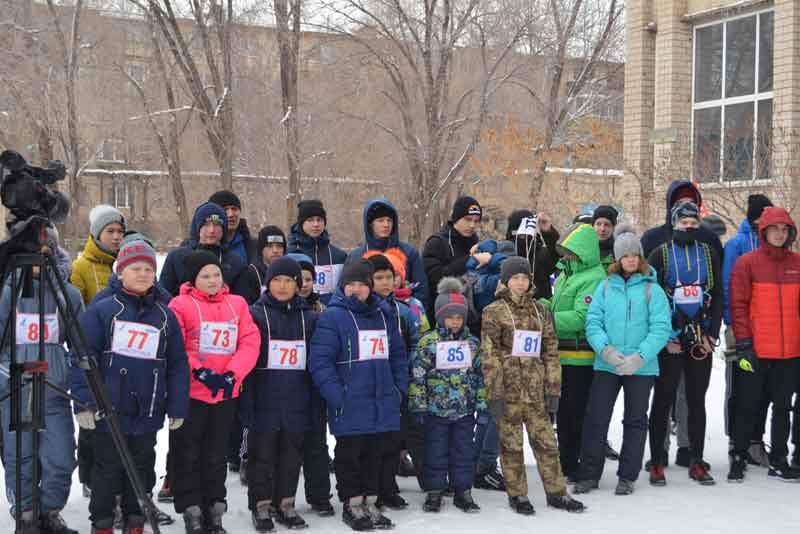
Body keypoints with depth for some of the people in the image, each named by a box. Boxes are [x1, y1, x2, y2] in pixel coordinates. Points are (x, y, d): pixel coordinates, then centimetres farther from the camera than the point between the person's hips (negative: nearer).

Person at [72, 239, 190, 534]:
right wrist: (84, 402, -12)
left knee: (142, 468, 13)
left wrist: (177, 407, 3)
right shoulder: (101, 311, -3)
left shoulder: (165, 316, 7)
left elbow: (178, 364, 8)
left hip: (148, 413, 3)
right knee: (108, 468, 6)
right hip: (109, 410, -3)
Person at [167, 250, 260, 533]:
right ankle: (191, 510, 14)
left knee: (216, 454, 13)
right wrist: (200, 372, -20)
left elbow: (250, 343, 0)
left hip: (226, 393, 4)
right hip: (190, 391, -3)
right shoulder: (181, 305, -6)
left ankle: (214, 510, 23)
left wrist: (231, 374, -13)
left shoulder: (237, 304, 7)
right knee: (188, 453, 4)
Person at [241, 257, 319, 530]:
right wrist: (245, 400, -11)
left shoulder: (309, 318, 8)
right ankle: (261, 506, 16)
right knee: (262, 454, 4)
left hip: (296, 402, 3)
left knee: (291, 455, 10)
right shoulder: (255, 314, -3)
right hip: (264, 402, -3)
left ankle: (285, 503, 23)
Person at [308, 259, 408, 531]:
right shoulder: (332, 316, -10)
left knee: (373, 454, 15)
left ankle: (370, 501, 26)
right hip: (350, 404, -6)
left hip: (381, 402, 6)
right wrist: (335, 395, -20)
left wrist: (399, 387, 9)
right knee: (349, 455, 6)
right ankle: (352, 504, 18)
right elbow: (320, 360, -15)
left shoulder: (384, 314, 9)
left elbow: (398, 354, 17)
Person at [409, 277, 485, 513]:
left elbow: (480, 375, 9)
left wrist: (482, 404, 6)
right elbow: (417, 376, -6)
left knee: (464, 451, 9)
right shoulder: (428, 342, -6)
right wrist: (418, 406, -8)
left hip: (465, 410, 3)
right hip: (436, 410, -3)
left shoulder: (472, 343, 6)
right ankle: (434, 491, 16)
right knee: (436, 452, 5)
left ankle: (463, 491, 19)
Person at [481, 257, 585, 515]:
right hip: (508, 389, -4)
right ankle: (517, 495, 17)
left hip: (536, 390, 4)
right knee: (511, 444, 5)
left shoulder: (540, 311, 11)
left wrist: (553, 389, 4)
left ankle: (556, 492, 18)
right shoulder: (494, 311, -3)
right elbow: (489, 355, -8)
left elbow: (551, 351, 11)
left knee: (546, 441, 7)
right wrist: (495, 394, -13)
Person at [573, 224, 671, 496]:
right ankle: (589, 474, 13)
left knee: (635, 420, 10)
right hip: (606, 365, 1)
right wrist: (606, 348, -18)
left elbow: (661, 327, -10)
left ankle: (627, 476, 22)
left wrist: (640, 357, -20)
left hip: (641, 368, -1)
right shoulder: (606, 287, 5)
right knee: (595, 418, 1)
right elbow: (592, 321, -2)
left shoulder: (652, 289, -2)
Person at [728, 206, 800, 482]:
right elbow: (738, 306, -6)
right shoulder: (747, 263, -3)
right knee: (747, 407, 4)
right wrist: (743, 344, -12)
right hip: (755, 352, -4)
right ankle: (738, 458, 16)